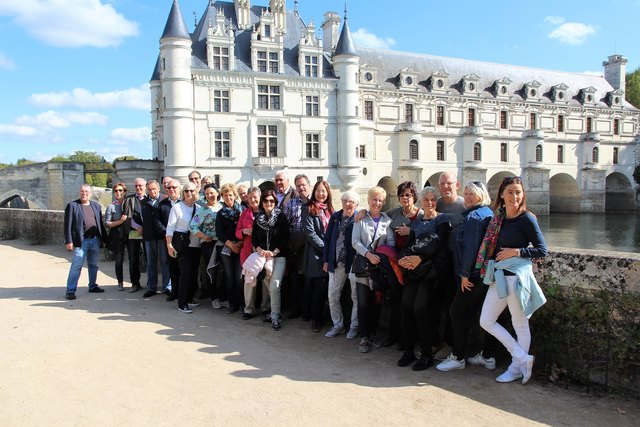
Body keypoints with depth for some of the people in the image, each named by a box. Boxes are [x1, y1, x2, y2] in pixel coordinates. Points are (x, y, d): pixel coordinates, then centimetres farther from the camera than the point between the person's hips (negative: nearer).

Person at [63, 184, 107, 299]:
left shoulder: (96, 206, 12)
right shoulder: (72, 205, -2)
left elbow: (100, 223, 15)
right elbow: (68, 225, -6)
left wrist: (104, 237, 11)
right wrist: (68, 241, -13)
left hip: (95, 240, 5)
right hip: (81, 241, -5)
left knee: (93, 265, 14)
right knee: (76, 266, -5)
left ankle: (93, 286, 27)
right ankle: (70, 291, 1)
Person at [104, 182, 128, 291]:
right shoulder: (111, 206, -1)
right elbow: (107, 224, -4)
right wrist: (120, 221, -15)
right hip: (118, 236, -1)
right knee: (119, 260, 6)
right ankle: (120, 283, 16)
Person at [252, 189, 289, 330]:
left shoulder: (281, 217, -3)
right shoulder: (258, 218, 8)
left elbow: (285, 238, -6)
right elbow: (254, 238, 9)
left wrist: (274, 252, -13)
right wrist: (259, 250, -9)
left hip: (279, 256, -4)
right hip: (263, 256, 4)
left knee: (274, 287, -13)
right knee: (266, 286, 4)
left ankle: (275, 317, -4)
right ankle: (273, 312, 19)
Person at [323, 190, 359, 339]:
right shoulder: (335, 217, 6)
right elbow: (328, 239, 10)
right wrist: (326, 260, 8)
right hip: (336, 263, 4)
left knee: (356, 296, 7)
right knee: (332, 296, 8)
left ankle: (354, 326, 23)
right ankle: (338, 325, 24)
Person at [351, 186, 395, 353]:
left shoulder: (387, 221, 5)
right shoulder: (360, 218, 4)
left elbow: (391, 243, -1)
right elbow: (355, 241, -5)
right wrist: (368, 255, -20)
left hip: (380, 265, 1)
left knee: (376, 302, 7)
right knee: (363, 303, -3)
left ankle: (372, 333, 22)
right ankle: (364, 337, 5)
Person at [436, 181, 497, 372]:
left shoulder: (473, 216, -13)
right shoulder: (488, 214, 17)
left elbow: (470, 247, -19)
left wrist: (465, 273, -16)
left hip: (474, 274, -10)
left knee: (457, 312, -2)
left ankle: (458, 357, 5)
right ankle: (488, 356, 21)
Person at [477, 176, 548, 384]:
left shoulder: (526, 219, -9)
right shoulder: (499, 217, 9)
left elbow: (542, 250, -9)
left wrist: (516, 252, -16)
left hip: (517, 277, -8)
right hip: (498, 277, 8)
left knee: (520, 325, 5)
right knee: (486, 322, 9)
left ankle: (517, 367, 21)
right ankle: (523, 358, 20)